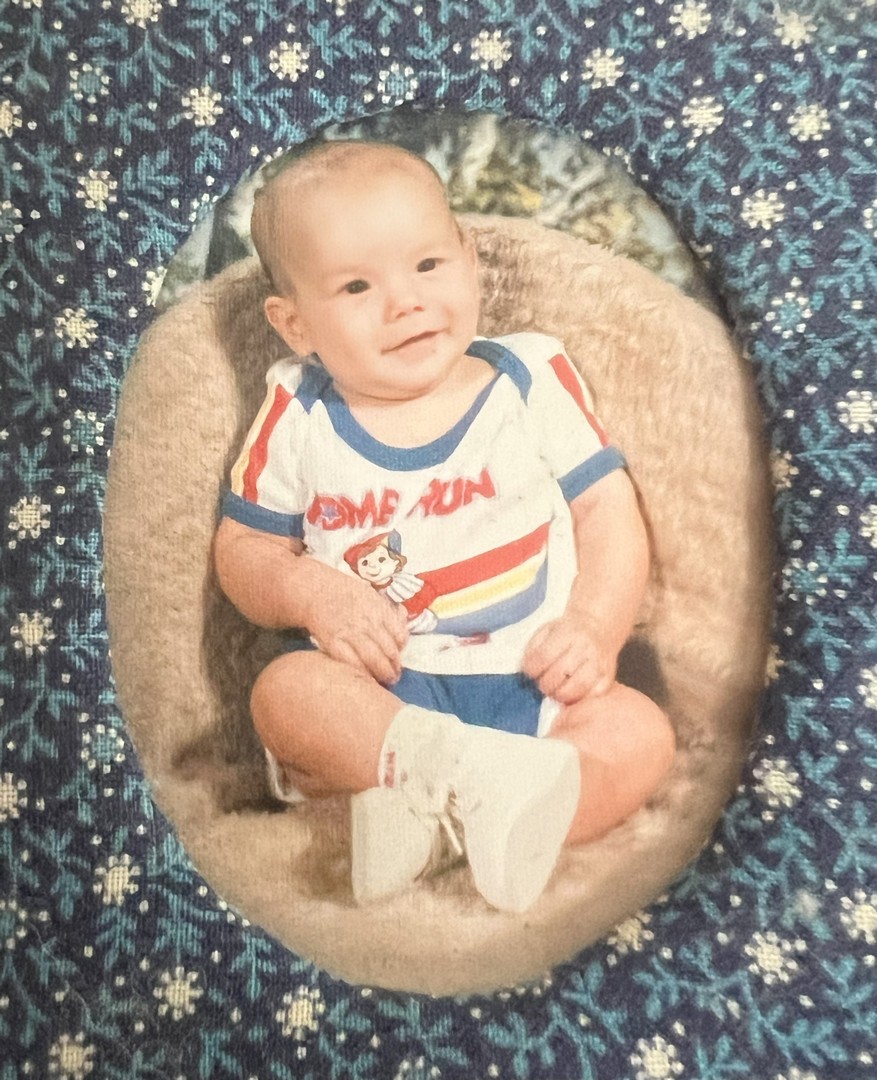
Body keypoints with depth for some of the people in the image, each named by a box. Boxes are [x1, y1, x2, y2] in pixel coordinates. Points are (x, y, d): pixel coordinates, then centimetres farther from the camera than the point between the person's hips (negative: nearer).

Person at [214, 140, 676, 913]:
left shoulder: (534, 380, 0)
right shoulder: (298, 417, 1)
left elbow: (609, 513, 1)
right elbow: (243, 548, 7)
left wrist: (595, 630, -15)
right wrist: (311, 593, -15)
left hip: (528, 682, 1)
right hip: (372, 683, 0)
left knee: (640, 733, -20)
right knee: (286, 690, -26)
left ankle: (430, 811, -30)